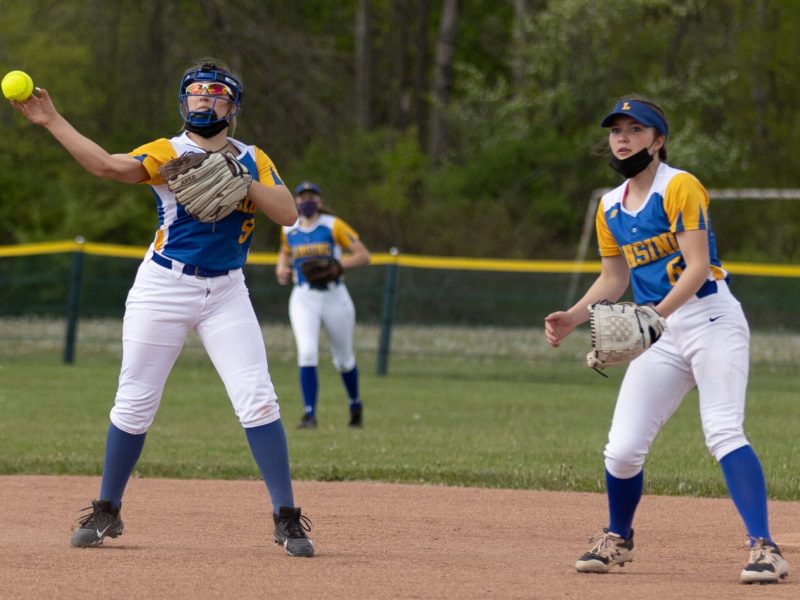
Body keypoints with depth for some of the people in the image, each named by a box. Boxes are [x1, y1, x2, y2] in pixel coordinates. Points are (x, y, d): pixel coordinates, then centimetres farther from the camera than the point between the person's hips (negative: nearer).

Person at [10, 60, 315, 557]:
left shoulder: (253, 161, 6)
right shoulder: (166, 154, -2)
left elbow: (288, 213, -7)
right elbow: (109, 165, -19)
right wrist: (52, 121, -29)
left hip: (226, 292, 1)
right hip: (163, 288, -1)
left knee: (258, 401, -8)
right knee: (134, 404, 3)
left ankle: (287, 519, -2)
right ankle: (106, 512, 19)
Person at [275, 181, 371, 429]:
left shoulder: (333, 226, -6)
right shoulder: (289, 230, 7)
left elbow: (363, 255, -8)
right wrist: (282, 268, 7)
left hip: (334, 296, -2)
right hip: (303, 298, 2)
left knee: (343, 359, 12)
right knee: (307, 353, -18)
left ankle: (355, 404, 37)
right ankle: (310, 413, -17)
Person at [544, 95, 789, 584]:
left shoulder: (680, 187, -10)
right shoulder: (610, 208, 12)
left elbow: (698, 267, -17)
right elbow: (614, 278, 23)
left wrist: (656, 313, -30)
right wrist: (574, 317, 8)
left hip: (711, 320, -6)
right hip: (659, 336, 6)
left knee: (723, 431, -22)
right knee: (622, 449, 0)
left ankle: (765, 549, -26)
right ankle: (618, 540, 26)